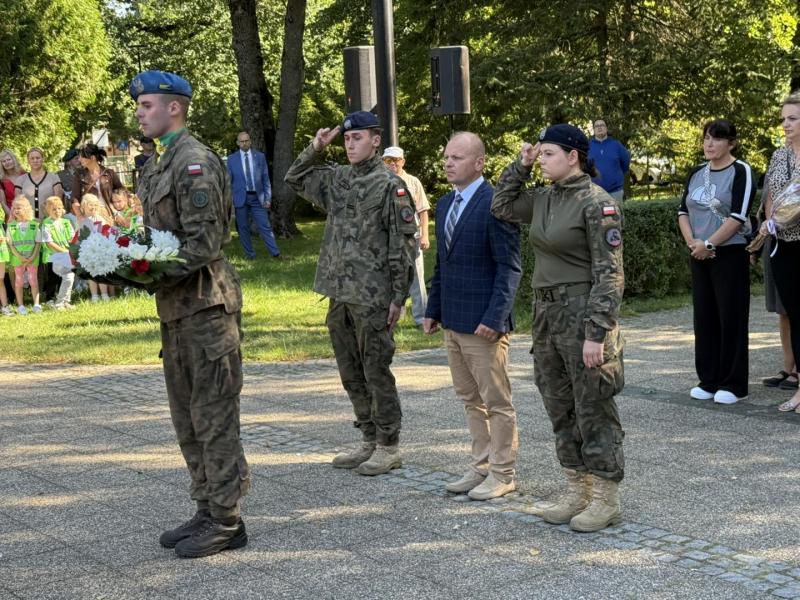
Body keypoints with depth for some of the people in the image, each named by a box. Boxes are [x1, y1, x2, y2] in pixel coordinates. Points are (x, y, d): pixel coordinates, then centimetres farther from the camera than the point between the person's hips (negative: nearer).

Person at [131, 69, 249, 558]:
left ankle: (227, 522, 4)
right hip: (178, 307, 10)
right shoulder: (159, 165, 17)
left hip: (206, 304, -10)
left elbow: (204, 242, -20)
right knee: (188, 417, 14)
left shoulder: (195, 162, -14)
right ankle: (208, 511, 24)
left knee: (214, 416, -4)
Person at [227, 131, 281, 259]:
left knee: (265, 226, -3)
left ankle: (275, 253, -3)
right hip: (241, 198, 0)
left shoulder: (260, 156, 4)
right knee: (243, 227, 5)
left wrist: (268, 198, 0)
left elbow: (266, 179, 5)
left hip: (257, 197, 0)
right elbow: (229, 181, 6)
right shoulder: (232, 159, 3)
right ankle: (249, 254, 15)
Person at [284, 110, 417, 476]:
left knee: (376, 373, -1)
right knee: (351, 374, 13)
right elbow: (294, 179, 26)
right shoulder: (336, 179, 11)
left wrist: (398, 297, -13)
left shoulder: (390, 185, -9)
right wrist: (315, 150, 10)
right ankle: (370, 441, 24)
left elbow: (403, 244, -11)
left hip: (371, 298, -7)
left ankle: (389, 447, 9)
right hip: (339, 295, 7)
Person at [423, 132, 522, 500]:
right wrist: (434, 310, 14)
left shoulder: (495, 205, -13)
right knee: (470, 400, 15)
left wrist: (494, 318, -21)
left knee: (496, 401, 2)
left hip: (483, 324, -8)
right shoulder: (444, 205, 12)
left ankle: (502, 474, 12)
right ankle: (481, 466, 26)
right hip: (453, 322, 8)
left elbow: (509, 268, -16)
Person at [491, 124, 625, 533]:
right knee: (560, 410, 13)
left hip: (583, 314, -8)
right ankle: (576, 493, 25)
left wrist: (597, 334, -20)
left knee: (593, 410, 1)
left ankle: (606, 500, 12)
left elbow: (609, 275, -16)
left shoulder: (597, 203, -14)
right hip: (547, 315, 8)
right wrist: (520, 165, 11)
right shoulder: (543, 199, 9)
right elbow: (501, 206, 24)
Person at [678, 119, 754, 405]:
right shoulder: (696, 173, 12)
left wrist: (708, 244, -16)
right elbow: (683, 211, 11)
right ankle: (709, 381, 17)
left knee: (731, 318, -2)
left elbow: (738, 216, -15)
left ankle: (734, 385, 5)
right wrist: (692, 242, -6)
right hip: (699, 256, 6)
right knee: (704, 317, 8)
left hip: (730, 254, -6)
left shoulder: (740, 171, -7)